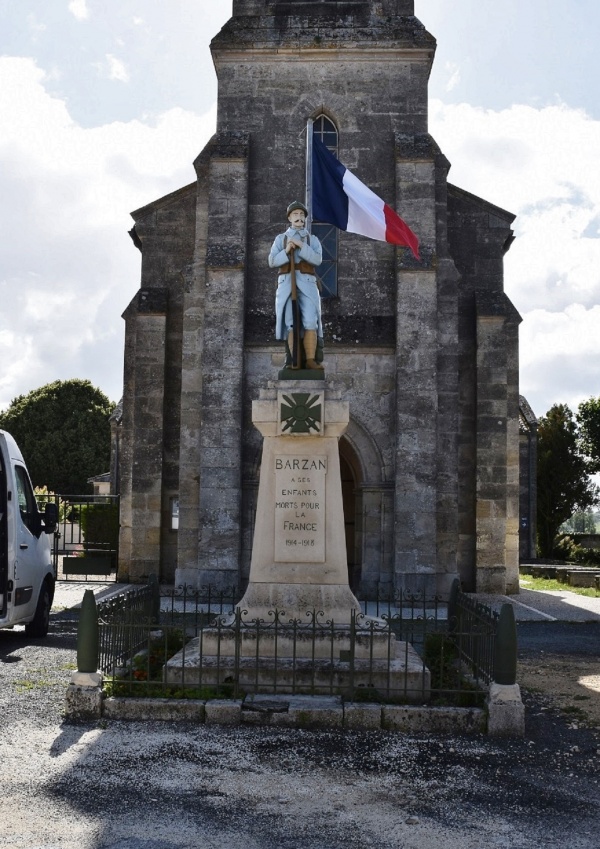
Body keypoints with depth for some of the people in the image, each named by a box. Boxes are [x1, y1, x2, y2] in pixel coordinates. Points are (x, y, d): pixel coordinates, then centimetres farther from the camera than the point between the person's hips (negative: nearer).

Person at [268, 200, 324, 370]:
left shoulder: (313, 240, 14)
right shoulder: (280, 239, 15)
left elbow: (317, 260, -4)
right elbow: (272, 262, 4)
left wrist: (301, 245, -16)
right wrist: (286, 251, -14)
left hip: (307, 285, 0)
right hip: (287, 284, 0)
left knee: (310, 323, -12)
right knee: (291, 324, -8)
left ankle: (310, 360, -11)